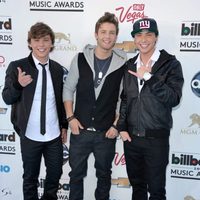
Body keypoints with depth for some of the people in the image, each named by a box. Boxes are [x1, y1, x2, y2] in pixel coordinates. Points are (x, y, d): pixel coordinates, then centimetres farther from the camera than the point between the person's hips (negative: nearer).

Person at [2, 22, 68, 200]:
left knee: (55, 173, 17)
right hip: (30, 135, -3)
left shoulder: (57, 69, 2)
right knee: (31, 177, 14)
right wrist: (18, 84, -26)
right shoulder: (17, 67, -9)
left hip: (54, 134, 3)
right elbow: (7, 98, -7)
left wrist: (64, 125, 9)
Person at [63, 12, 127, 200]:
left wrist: (117, 125, -5)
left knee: (104, 174, 19)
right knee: (76, 173, 16)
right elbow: (68, 89, 2)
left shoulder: (122, 64, -7)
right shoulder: (80, 59, -5)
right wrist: (70, 117, -5)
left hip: (107, 133, 0)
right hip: (80, 130, 1)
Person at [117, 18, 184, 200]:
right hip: (131, 137, 4)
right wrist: (122, 127, 4)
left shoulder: (170, 64, -6)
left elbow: (174, 99, -17)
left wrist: (148, 77, -22)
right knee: (137, 185, 18)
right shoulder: (130, 65, 8)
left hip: (156, 139, -4)